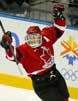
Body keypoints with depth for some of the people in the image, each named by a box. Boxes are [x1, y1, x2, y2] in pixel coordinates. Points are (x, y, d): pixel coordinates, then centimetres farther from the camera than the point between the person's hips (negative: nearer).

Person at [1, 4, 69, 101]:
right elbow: (13, 55, -39)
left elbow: (58, 30, 2)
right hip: (41, 83, -6)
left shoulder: (46, 38, -8)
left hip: (55, 74, 6)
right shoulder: (24, 49, -22)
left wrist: (59, 16, -12)